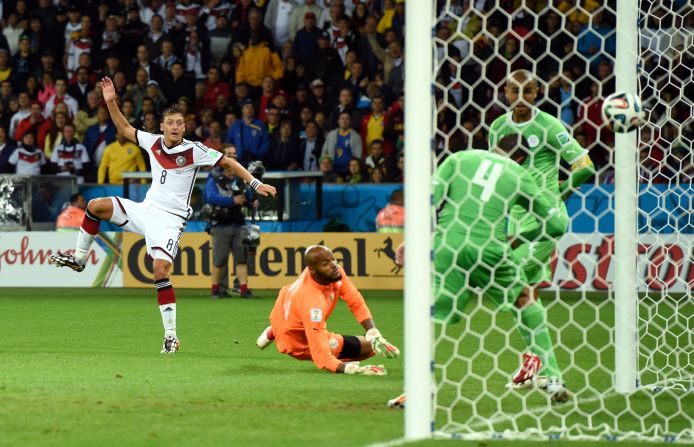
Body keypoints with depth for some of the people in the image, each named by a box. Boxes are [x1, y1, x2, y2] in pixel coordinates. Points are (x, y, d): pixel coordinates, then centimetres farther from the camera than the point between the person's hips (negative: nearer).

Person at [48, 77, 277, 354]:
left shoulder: (194, 151, -10)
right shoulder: (153, 142, 3)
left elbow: (228, 163, -5)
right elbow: (124, 129, 17)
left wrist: (255, 184, -10)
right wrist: (111, 102, 6)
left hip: (169, 219, -5)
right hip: (146, 209, 5)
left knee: (160, 271, -21)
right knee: (96, 206, -8)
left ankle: (171, 336, -16)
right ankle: (79, 258, 12)